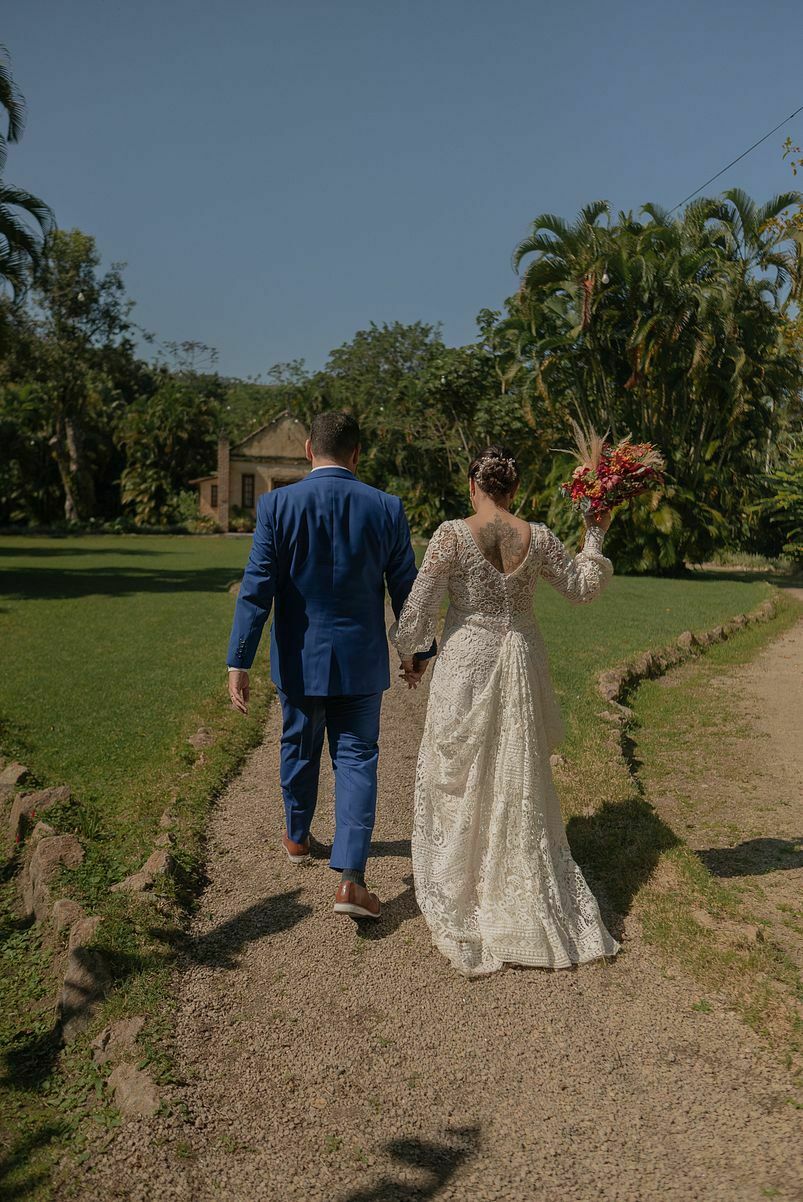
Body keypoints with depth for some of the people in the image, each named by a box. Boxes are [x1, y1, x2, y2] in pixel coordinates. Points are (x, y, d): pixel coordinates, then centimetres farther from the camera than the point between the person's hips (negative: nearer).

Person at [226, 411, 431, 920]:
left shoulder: (277, 505, -10)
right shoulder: (387, 508, -6)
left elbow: (256, 590, -12)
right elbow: (406, 589, 0)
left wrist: (239, 662, -9)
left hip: (300, 659, 1)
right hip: (361, 661, 0)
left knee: (300, 749, 21)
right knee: (357, 760, 8)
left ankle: (298, 836, 43)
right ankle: (351, 878, 0)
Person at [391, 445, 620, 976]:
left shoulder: (452, 534, -13)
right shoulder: (538, 537, -3)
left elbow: (420, 604, -11)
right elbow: (582, 587, 9)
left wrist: (409, 652, 5)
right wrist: (595, 538, 19)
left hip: (467, 665, -3)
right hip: (522, 663, 4)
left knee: (460, 778, 12)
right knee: (521, 780, 17)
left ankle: (462, 894, 23)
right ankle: (533, 897, 29)